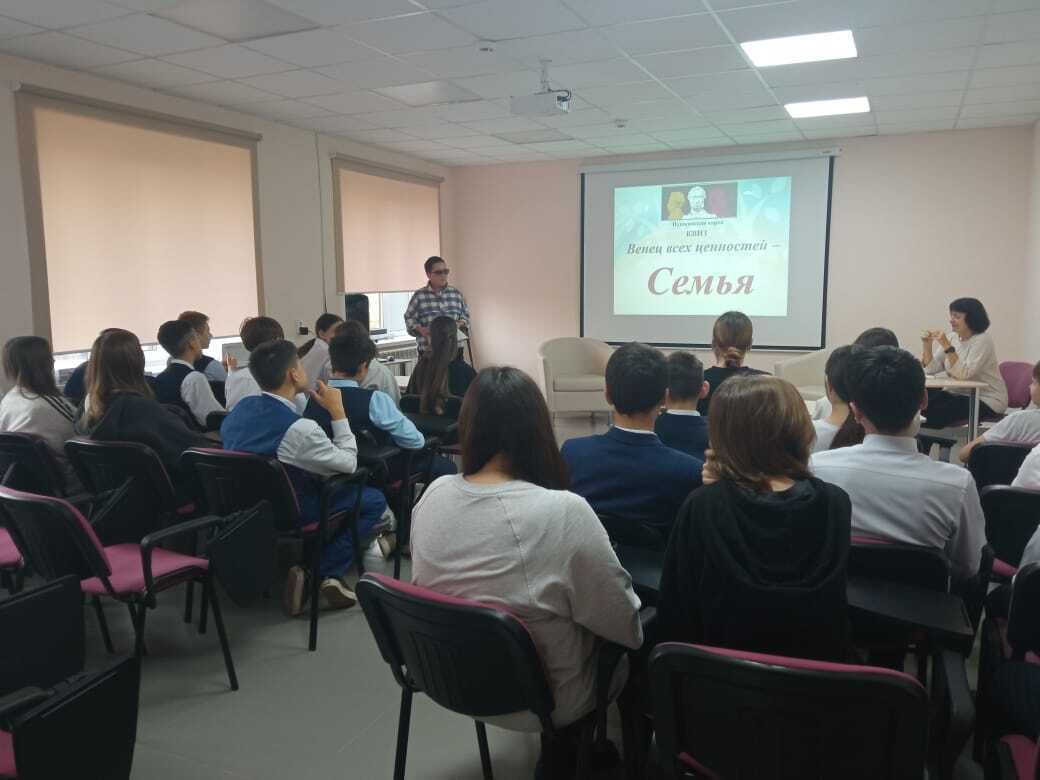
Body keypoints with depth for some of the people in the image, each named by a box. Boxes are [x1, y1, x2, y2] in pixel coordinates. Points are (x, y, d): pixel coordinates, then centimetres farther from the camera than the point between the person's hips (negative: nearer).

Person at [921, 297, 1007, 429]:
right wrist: (927, 344, -10)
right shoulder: (953, 337, 6)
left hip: (987, 401, -6)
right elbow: (931, 368, 2)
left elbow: (963, 374, -27)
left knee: (937, 412, -27)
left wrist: (947, 346, -30)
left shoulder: (982, 340, -14)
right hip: (959, 394, 6)